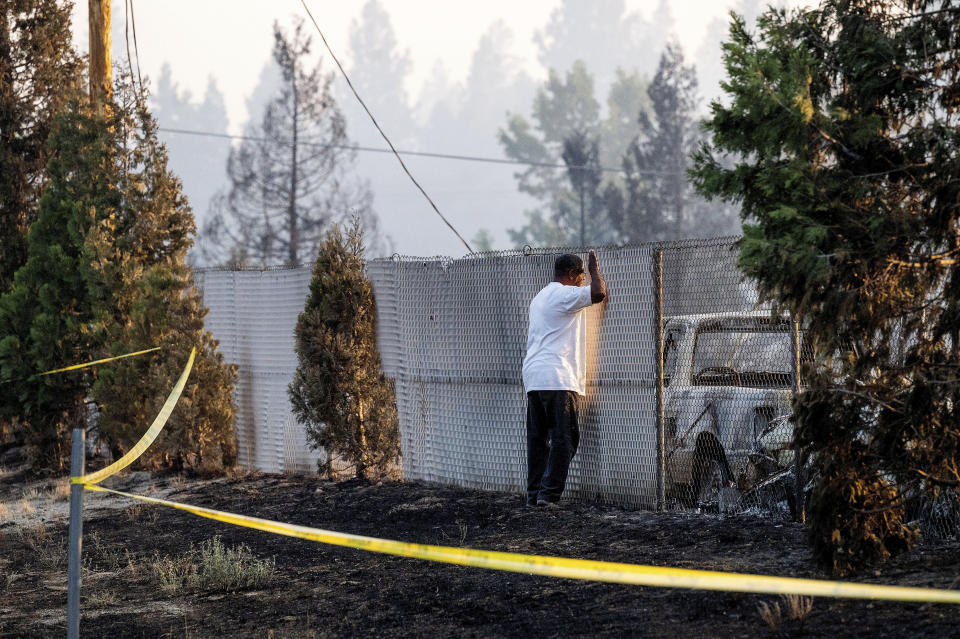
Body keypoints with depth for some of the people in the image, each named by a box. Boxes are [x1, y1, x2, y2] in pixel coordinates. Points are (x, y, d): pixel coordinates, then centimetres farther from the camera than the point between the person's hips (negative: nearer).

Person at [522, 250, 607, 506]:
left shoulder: (539, 298, 24)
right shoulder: (564, 295, -7)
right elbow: (599, 293, -17)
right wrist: (594, 267, 0)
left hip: (533, 377, 9)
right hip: (557, 378, -9)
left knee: (537, 438, 10)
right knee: (564, 438, -7)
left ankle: (534, 494, 10)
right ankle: (549, 493, -12)